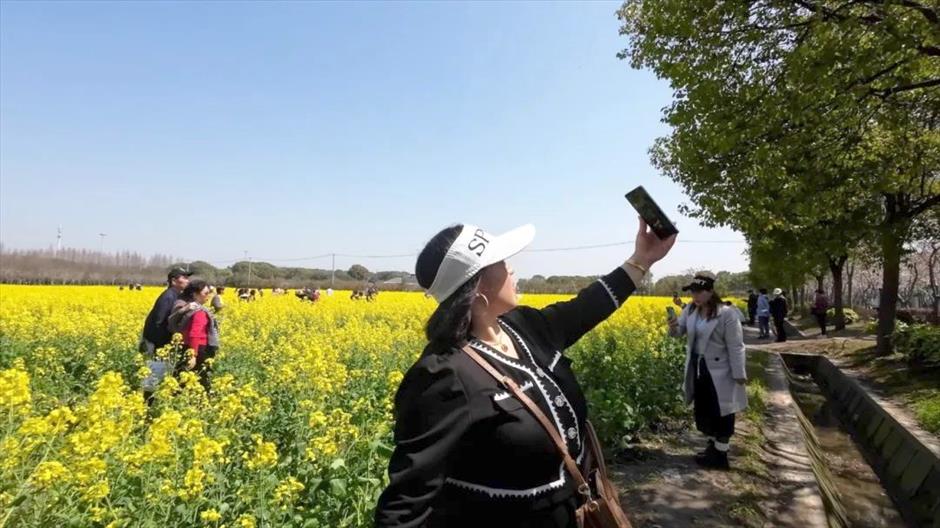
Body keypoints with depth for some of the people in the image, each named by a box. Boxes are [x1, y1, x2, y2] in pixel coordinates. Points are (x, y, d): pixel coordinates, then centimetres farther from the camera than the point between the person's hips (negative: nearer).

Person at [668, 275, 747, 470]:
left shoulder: (727, 314, -19)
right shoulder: (690, 310, 1)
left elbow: (735, 346, -16)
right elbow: (680, 331, 0)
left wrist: (739, 374, -16)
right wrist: (673, 327, -24)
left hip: (719, 371, -7)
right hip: (698, 368, 7)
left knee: (720, 413, 5)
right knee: (702, 409, 17)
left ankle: (721, 456, 17)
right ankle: (713, 446, 35)